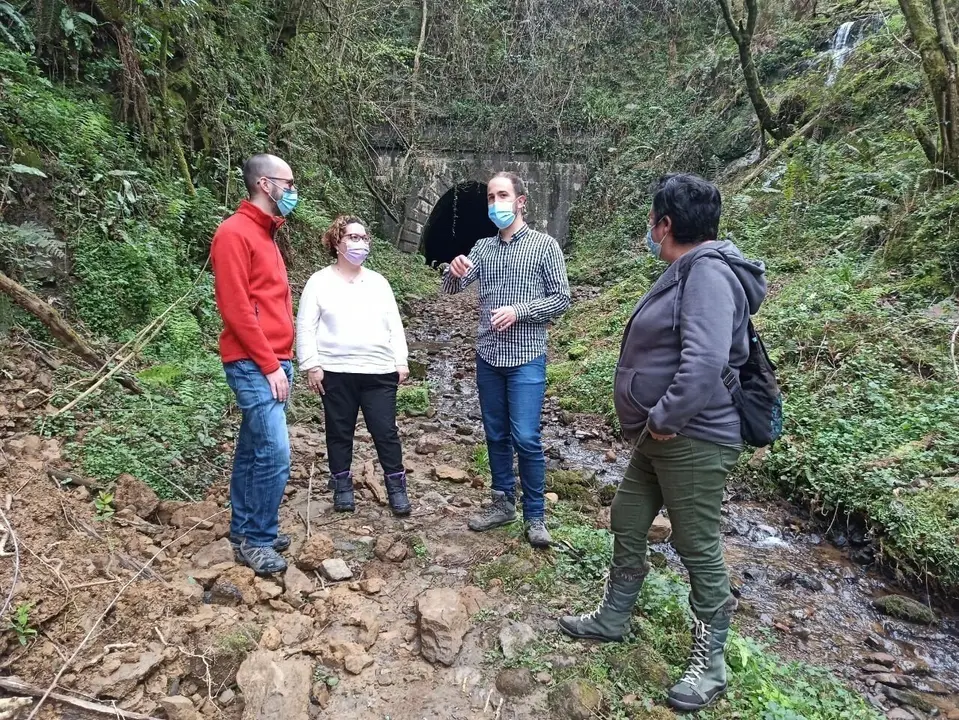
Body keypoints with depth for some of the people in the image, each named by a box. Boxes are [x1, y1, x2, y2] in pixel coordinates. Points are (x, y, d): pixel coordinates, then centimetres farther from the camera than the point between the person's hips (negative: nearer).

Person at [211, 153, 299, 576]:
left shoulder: (266, 233, 18)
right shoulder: (234, 233, -10)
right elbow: (235, 309, -17)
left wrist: (282, 360, 13)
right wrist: (270, 365, -16)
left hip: (273, 362, 9)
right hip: (255, 365, -9)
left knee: (252, 450, 14)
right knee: (274, 454, -9)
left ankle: (244, 532, 24)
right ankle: (258, 540, 6)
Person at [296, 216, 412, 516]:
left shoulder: (378, 282, 12)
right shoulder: (319, 282, 1)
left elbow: (395, 325, 12)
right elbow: (306, 327, -1)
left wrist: (401, 361, 5)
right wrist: (311, 366, -8)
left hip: (379, 371, 2)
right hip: (336, 372, -2)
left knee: (385, 431, 4)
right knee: (340, 432, 10)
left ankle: (397, 487, 15)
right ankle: (342, 487, 24)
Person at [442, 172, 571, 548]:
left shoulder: (545, 245, -2)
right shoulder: (483, 247, 9)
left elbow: (561, 299, -4)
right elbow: (452, 288, 1)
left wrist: (518, 311, -17)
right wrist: (453, 271, -22)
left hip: (526, 359, -4)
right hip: (487, 357, 5)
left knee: (526, 439, -6)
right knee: (496, 436, 12)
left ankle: (535, 515, 9)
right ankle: (503, 503, 26)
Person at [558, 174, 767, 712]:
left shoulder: (709, 273, -19)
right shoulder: (684, 272, 14)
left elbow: (705, 361, -32)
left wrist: (664, 418, -22)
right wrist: (655, 423, 17)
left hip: (694, 440, -10)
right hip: (659, 438, 11)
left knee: (699, 550, 3)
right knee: (627, 525, 19)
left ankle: (710, 664, 22)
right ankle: (613, 618, 39)